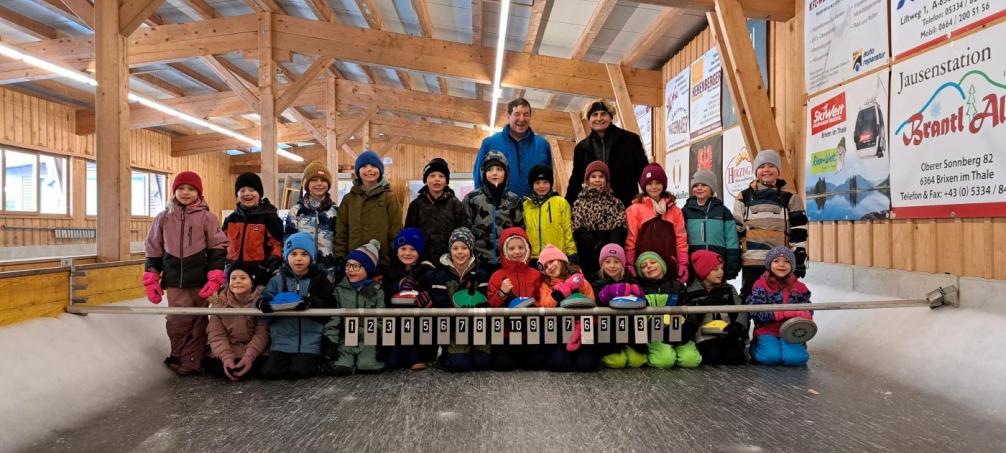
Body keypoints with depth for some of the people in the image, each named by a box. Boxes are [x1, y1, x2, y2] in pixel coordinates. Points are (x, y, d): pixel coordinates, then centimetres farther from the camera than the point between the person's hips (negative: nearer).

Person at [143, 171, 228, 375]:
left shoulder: (207, 217, -1)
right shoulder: (163, 218, 7)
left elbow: (218, 249, -2)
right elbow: (153, 251, 12)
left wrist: (215, 279, -10)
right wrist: (151, 280, 7)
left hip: (200, 280, -2)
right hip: (175, 280, 2)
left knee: (198, 322, 6)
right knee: (177, 321, 1)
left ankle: (192, 362, 16)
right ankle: (178, 357, 20)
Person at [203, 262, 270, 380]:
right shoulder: (219, 302, -1)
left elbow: (262, 333, -15)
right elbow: (216, 334, -9)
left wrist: (249, 356, -30)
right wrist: (226, 357, -25)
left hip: (255, 353, -2)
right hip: (227, 352, 2)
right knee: (209, 365, -25)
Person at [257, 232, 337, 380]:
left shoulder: (320, 279, 2)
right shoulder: (278, 280, 8)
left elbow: (329, 305, -7)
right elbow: (264, 298, 1)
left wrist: (311, 303, -26)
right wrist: (263, 303, -23)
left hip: (309, 342, -2)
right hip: (282, 340, 3)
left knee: (300, 372, -18)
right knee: (271, 372, -11)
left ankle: (315, 363, 16)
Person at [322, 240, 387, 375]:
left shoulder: (376, 292, 5)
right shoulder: (339, 289, 7)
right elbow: (333, 317, 4)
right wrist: (330, 340, -6)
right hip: (346, 340, 0)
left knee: (369, 366, -22)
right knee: (339, 368, -24)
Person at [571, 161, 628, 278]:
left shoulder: (616, 203, 12)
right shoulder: (580, 203, 9)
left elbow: (621, 230, 1)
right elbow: (579, 231, 0)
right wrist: (596, 246, -15)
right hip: (587, 257, -1)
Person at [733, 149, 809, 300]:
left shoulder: (790, 198, 8)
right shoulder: (744, 197, 10)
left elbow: (799, 231, 4)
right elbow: (736, 230, 9)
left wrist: (800, 259, -3)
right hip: (752, 261, 1)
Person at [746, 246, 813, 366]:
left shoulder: (799, 287, 9)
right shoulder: (761, 285, -4)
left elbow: (807, 309, 15)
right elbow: (756, 312, -13)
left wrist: (806, 315, -12)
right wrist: (784, 313, -23)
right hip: (767, 331, -3)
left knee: (795, 358, -24)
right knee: (771, 357, -27)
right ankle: (755, 347, 9)